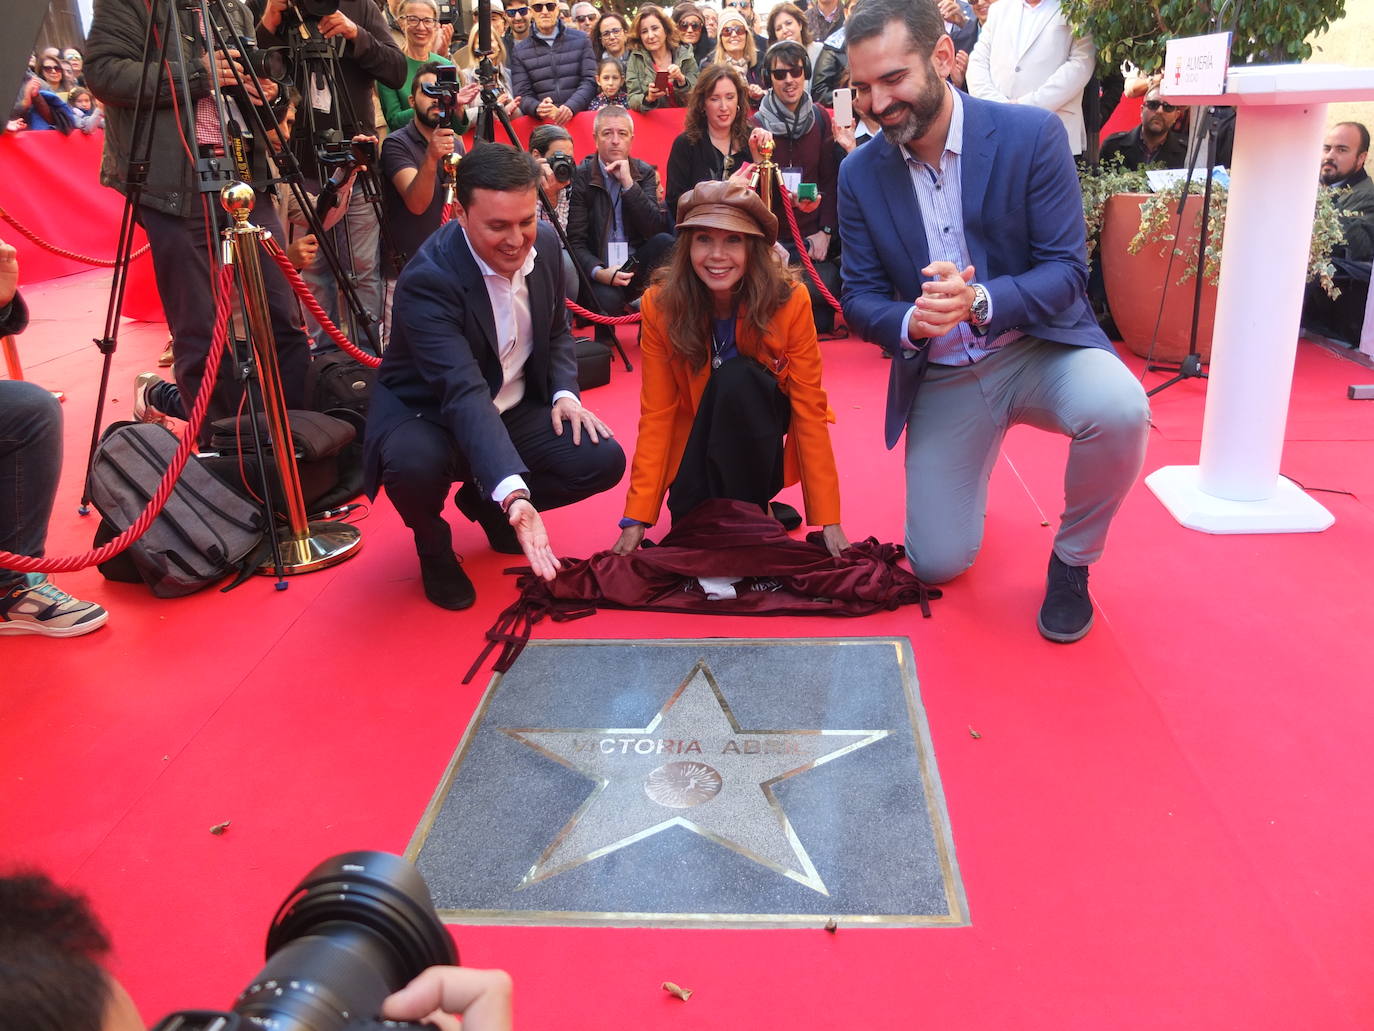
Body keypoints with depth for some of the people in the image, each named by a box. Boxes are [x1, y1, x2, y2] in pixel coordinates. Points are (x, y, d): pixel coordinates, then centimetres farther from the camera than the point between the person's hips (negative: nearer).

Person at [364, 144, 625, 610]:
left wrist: (564, 392, -10)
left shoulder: (545, 243, -8)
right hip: (427, 411, -5)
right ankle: (433, 545, 0)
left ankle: (483, 501, 14)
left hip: (514, 408, 6)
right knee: (415, 465, -38)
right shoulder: (428, 279, -30)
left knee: (603, 459, -14)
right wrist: (514, 492, -55)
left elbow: (557, 330, 10)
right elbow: (464, 393, -42)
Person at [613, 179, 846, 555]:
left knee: (736, 378, -31)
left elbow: (809, 410, -20)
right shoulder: (660, 305, -20)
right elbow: (656, 415, -16)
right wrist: (636, 519, -21)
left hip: (762, 427, -1)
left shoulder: (790, 301, -23)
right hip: (698, 437, 1)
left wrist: (829, 522, -23)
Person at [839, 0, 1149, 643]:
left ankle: (1071, 559, -5)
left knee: (1118, 409, -35)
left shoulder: (1033, 135, -13)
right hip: (940, 375, 2)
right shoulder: (859, 173, -4)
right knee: (936, 564, -4)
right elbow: (860, 300, -2)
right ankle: (962, 470, 33)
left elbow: (1067, 270, -15)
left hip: (1040, 347, -2)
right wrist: (910, 322, -26)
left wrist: (979, 300, -34)